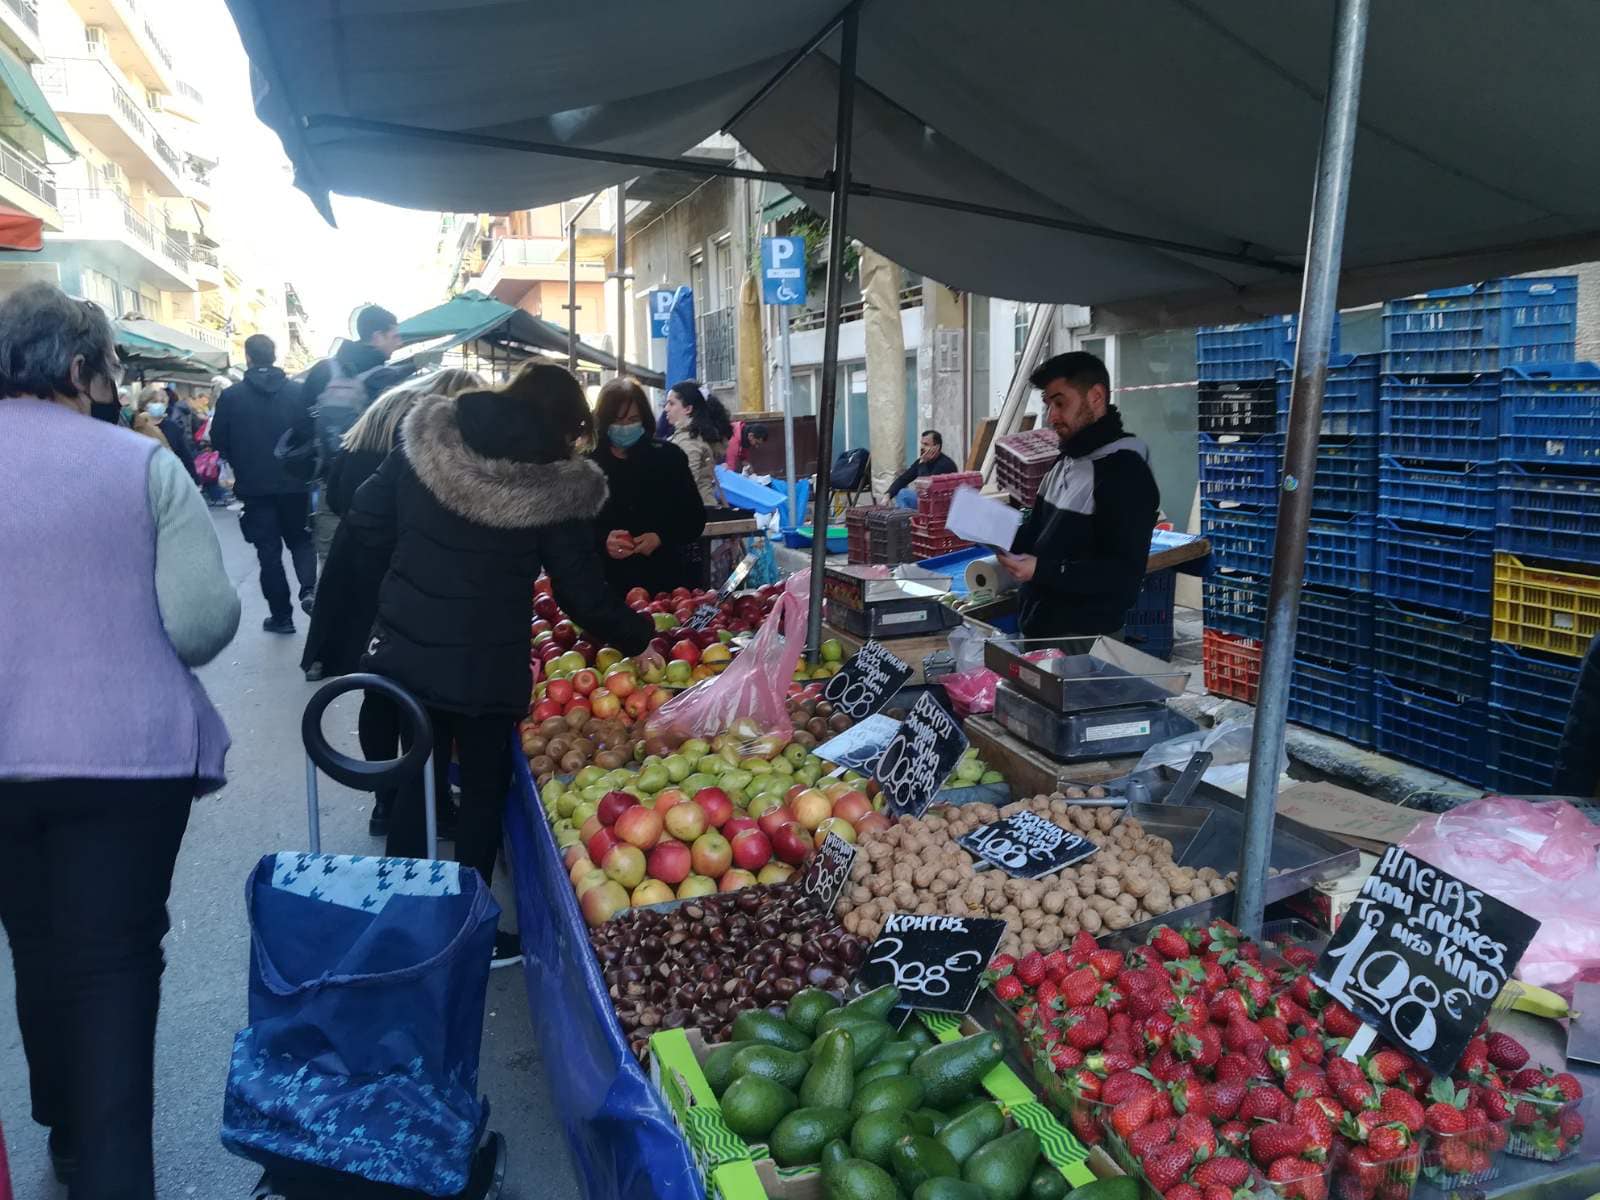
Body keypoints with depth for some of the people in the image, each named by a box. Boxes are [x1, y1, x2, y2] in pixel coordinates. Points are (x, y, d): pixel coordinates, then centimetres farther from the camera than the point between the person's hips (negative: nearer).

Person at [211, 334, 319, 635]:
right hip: (294, 483, 1)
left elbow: (218, 441, -1)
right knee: (300, 539, 18)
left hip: (255, 486, -1)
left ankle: (281, 615, 11)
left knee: (268, 550, 8)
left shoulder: (231, 396, -6)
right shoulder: (298, 391, -5)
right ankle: (309, 589, -7)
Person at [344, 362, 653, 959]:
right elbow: (585, 596, -8)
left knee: (416, 780, 19)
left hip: (405, 648, 4)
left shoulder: (427, 440, -2)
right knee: (484, 789, 14)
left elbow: (366, 520, 2)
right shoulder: (555, 486, -12)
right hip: (487, 667, -4)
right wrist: (639, 634, 8)